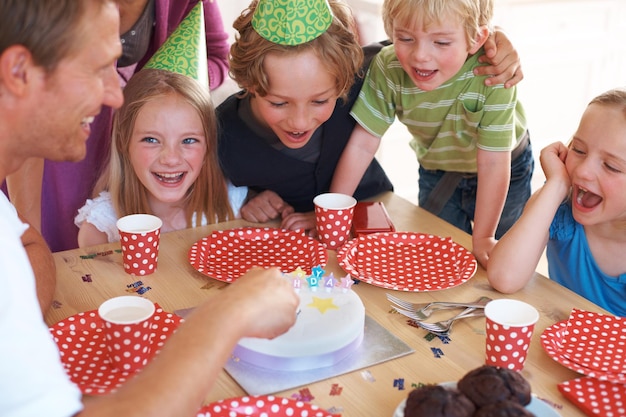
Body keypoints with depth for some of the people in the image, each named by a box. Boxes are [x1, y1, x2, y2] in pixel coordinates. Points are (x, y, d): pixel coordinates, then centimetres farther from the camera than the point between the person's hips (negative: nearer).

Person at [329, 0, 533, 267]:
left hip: (507, 171, -1)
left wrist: (482, 238, -27)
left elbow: (493, 163, -33)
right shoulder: (387, 69, -29)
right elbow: (362, 144, -23)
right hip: (437, 172, 2)